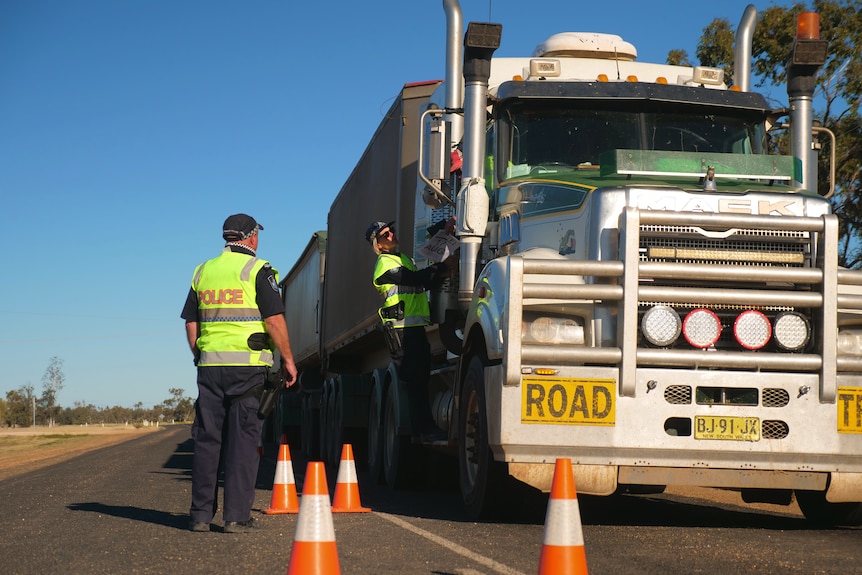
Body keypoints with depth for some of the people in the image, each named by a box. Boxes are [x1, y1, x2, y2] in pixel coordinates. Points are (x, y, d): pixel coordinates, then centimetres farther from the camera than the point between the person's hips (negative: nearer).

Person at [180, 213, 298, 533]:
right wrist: (287, 359, -1)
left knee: (206, 438, 7)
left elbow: (191, 323, 14)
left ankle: (200, 515, 9)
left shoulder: (203, 271, 13)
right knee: (243, 439, -2)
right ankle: (237, 516, -3)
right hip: (248, 364, -4)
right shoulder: (257, 270, -3)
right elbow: (274, 319, -9)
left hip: (210, 365, 5)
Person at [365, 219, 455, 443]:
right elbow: (414, 279, -16)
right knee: (415, 380, -12)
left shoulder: (403, 259, 25)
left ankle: (423, 428, 9)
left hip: (415, 326, 9)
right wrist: (442, 267, -11)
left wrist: (439, 273, 4)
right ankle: (425, 429, -15)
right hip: (401, 328, -9)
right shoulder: (385, 263, -6)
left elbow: (423, 282, 21)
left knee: (420, 377, 7)